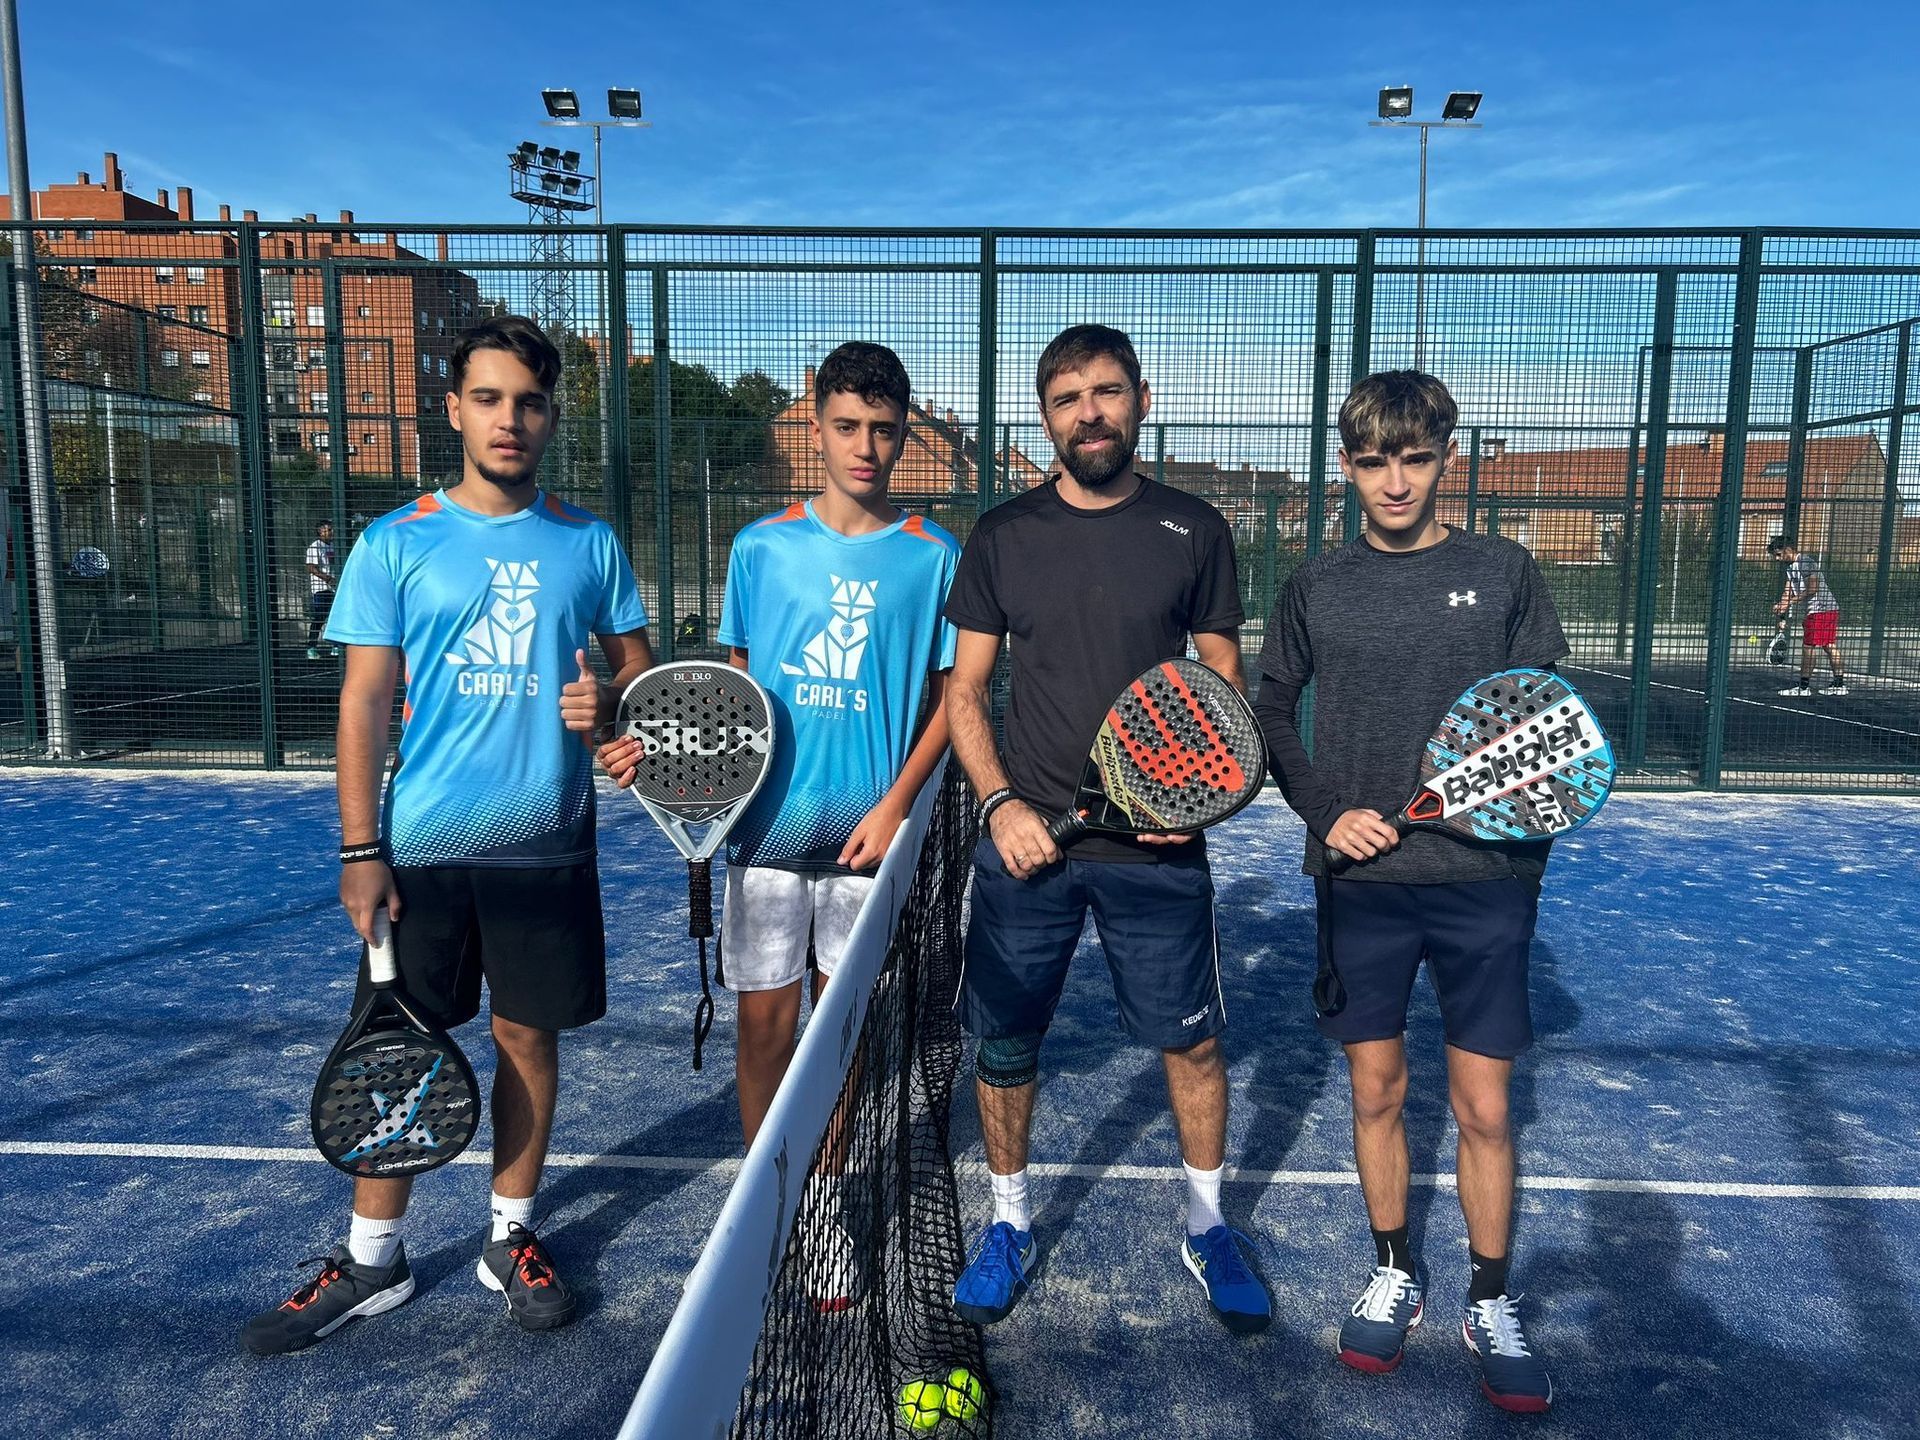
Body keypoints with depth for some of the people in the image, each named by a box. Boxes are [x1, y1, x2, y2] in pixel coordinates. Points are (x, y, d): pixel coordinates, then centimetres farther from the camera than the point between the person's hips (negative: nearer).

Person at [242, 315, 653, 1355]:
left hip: (546, 845, 1)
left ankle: (511, 1238, 28)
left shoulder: (590, 545, 4)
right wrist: (359, 850, -6)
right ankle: (372, 1260, 25)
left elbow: (640, 668, 11)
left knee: (528, 1035, 10)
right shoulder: (395, 545, 0)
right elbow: (365, 703, -1)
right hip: (421, 847, -1)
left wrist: (609, 700, -13)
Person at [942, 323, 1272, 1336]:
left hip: (1158, 846, 0)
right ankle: (1008, 1224, 32)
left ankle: (1206, 1226, 34)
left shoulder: (1194, 531, 2)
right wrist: (1000, 804, -9)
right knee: (1004, 1044, 9)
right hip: (1027, 840, 1)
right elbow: (963, 694, 5)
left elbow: (1225, 688, 7)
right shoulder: (1002, 536, 3)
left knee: (1192, 1040, 10)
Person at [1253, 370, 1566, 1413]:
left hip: (1484, 884, -1)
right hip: (1361, 883, 1)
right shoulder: (1317, 587, 4)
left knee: (1484, 1109, 6)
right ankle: (1393, 1275, 32)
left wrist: (1527, 842, -8)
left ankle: (1490, 1306, 26)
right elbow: (1269, 713, 9)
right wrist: (1326, 811, -5)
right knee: (1375, 1092, 12)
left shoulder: (1503, 573, 2)